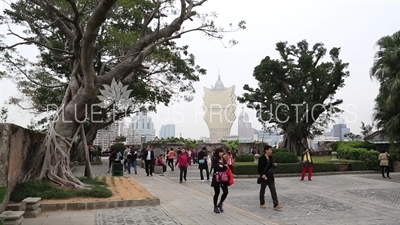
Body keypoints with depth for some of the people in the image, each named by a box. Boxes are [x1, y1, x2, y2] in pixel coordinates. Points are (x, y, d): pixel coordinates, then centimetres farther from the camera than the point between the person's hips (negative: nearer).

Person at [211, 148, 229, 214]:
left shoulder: (223, 159, 10)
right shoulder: (215, 159, -7)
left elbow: (226, 167, 11)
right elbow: (216, 168, -17)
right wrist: (224, 166, -11)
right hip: (217, 178, -5)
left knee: (225, 192, 1)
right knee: (217, 193, 2)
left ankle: (220, 204, 23)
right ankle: (215, 207, 18)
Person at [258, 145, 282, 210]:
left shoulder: (270, 158, 7)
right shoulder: (261, 158, -13)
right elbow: (259, 168, -14)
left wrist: (274, 165, -4)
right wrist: (262, 174, -27)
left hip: (270, 177, 6)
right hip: (264, 177, -6)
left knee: (273, 190, -1)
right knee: (262, 190, 10)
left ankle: (276, 205, -3)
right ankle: (262, 203, 26)